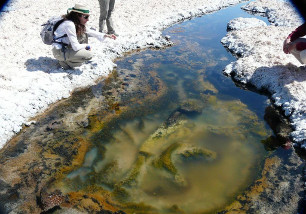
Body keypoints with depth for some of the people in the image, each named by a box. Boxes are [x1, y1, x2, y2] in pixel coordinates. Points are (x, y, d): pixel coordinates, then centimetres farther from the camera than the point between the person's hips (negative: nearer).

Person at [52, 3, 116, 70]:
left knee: (84, 35, 6)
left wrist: (106, 35, 8)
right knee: (89, 55, -19)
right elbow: (76, 47, -25)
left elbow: (90, 32, 14)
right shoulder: (69, 24, -24)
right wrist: (87, 46, -8)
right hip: (60, 51, -9)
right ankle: (65, 61, -4)